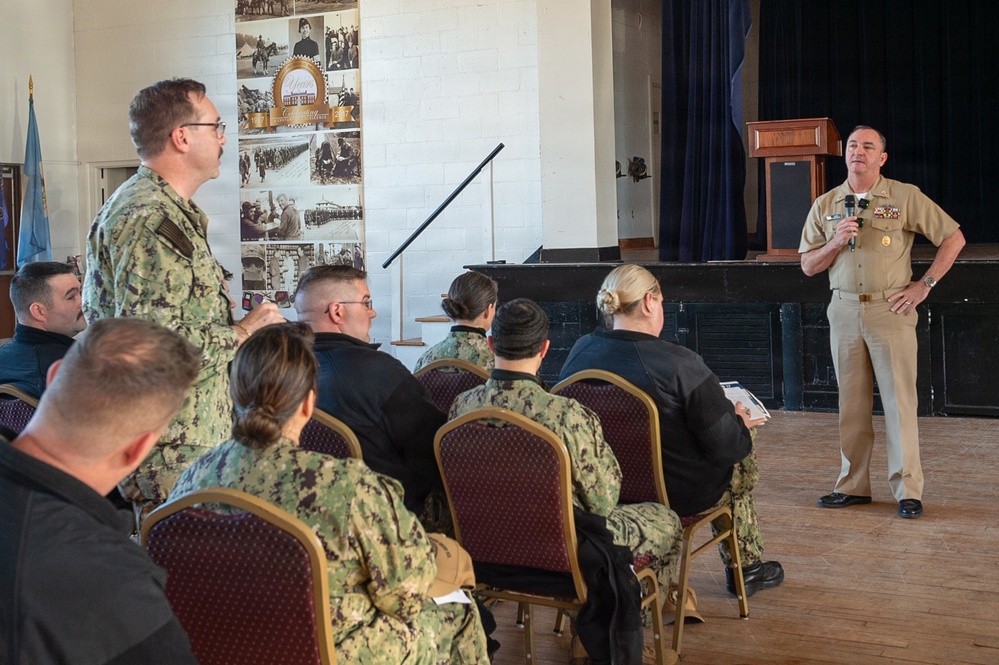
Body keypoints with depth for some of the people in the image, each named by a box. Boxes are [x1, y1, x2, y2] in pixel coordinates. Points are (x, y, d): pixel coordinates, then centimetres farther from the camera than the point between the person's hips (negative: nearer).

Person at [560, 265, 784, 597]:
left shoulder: (579, 354, -8)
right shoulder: (679, 363, -26)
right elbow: (724, 445, -20)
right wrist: (740, 424, 5)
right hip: (680, 495, -6)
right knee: (742, 459, 26)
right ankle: (747, 567, 42)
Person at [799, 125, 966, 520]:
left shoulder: (905, 197, 0)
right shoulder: (825, 205, 10)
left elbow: (953, 238, 2)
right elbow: (808, 266, 10)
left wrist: (925, 285, -3)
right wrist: (837, 242, -8)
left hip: (891, 310, -3)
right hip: (844, 310, 4)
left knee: (899, 400, -4)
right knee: (851, 403, 8)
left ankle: (908, 490, 1)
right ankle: (853, 486, 16)